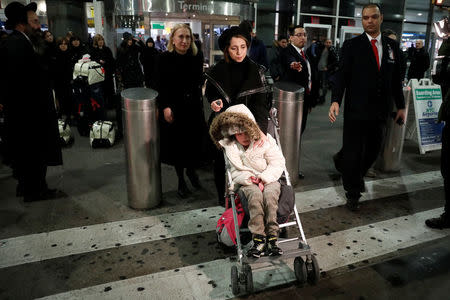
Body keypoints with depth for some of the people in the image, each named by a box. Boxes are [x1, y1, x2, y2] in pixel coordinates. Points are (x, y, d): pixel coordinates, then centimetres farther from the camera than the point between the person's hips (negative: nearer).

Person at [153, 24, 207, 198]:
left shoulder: (196, 58, 2)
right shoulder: (164, 59, -7)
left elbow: (199, 82, 9)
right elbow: (160, 86, -8)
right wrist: (165, 107, -18)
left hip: (194, 108, 3)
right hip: (173, 109, -2)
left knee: (193, 142, 8)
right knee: (177, 143, 7)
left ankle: (191, 171, 37)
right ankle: (181, 180, 25)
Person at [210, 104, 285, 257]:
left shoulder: (265, 141, -1)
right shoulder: (231, 147, 2)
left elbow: (278, 164, -3)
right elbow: (236, 171, -2)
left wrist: (263, 178, -16)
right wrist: (250, 179, -19)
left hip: (268, 180, 0)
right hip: (247, 182, 0)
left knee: (270, 193, -34)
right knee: (255, 194, -34)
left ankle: (272, 237, -30)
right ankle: (258, 239, -34)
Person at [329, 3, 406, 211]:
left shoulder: (392, 46, 10)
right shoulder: (352, 45, -1)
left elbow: (396, 79, 13)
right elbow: (342, 75, -8)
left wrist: (400, 106, 11)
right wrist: (335, 100, -22)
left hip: (380, 111, 4)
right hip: (356, 110, -4)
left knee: (373, 151, 13)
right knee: (353, 153, 2)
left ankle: (356, 175, 41)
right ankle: (352, 193, 20)